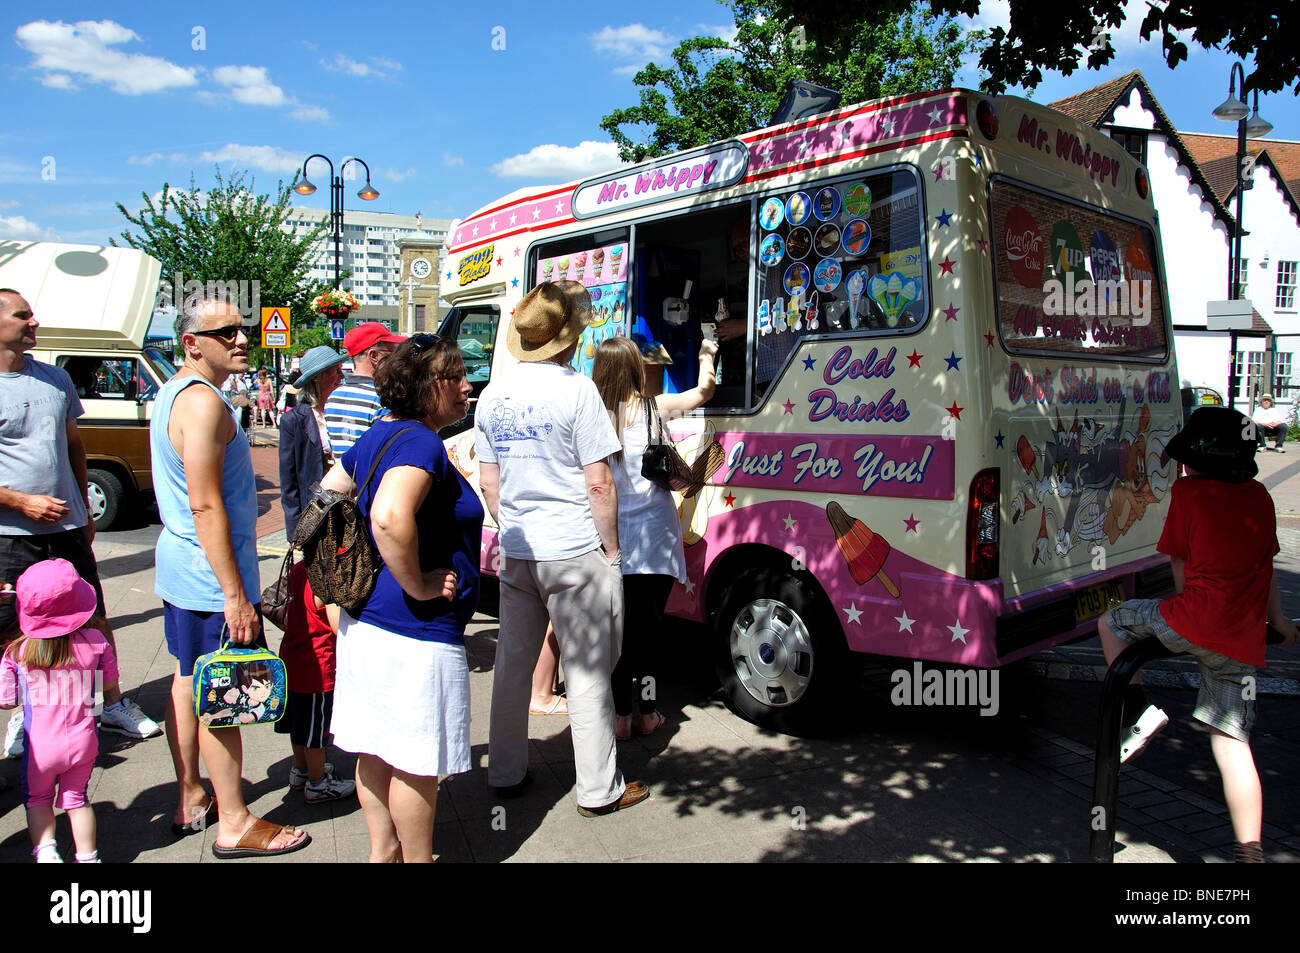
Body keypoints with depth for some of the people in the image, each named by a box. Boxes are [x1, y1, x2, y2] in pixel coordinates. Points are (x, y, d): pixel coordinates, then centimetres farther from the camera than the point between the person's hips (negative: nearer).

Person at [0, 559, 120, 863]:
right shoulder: (95, 642, -11)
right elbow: (110, 683, 2)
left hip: (40, 746, -1)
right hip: (83, 741, 1)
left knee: (37, 798, 23)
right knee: (77, 798, 20)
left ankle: (45, 850, 7)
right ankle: (87, 855, 22)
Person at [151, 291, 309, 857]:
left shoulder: (172, 393, 13)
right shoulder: (202, 401, -19)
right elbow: (205, 506, -24)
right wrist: (236, 595, -23)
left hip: (180, 570, 10)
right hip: (211, 577, -10)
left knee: (189, 684, 17)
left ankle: (190, 801, 31)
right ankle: (233, 824, 10)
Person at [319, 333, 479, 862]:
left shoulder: (378, 435, 9)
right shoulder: (420, 442, -21)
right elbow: (390, 517, -39)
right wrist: (417, 585, -25)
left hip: (368, 617, 10)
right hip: (415, 628, -10)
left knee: (378, 747, 21)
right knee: (417, 760, 6)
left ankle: (383, 850, 37)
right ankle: (416, 859, 22)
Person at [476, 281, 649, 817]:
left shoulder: (494, 396, 6)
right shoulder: (576, 390, -13)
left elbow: (489, 483, 11)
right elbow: (599, 483, -14)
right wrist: (611, 549, -5)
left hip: (516, 552, 6)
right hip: (574, 552, -6)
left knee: (513, 662, 17)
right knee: (587, 670, 3)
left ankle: (505, 773, 29)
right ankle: (599, 790, 13)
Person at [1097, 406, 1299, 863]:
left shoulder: (1188, 492, -1)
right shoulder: (1259, 496, 13)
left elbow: (1180, 563, 5)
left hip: (1195, 623, -5)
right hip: (1243, 644, 5)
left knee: (1112, 622, 18)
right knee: (1231, 742, 7)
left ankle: (1139, 711, 4)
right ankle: (1249, 851, 6)